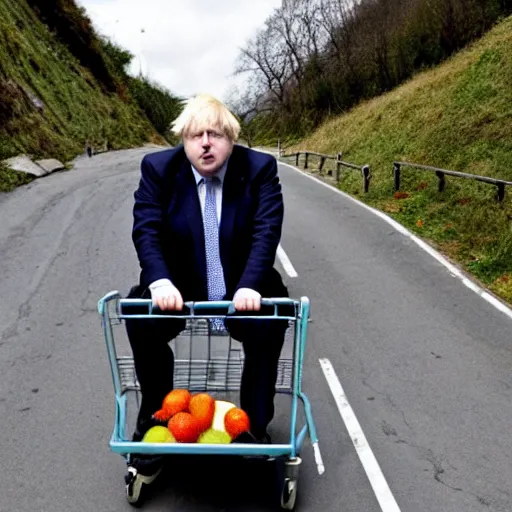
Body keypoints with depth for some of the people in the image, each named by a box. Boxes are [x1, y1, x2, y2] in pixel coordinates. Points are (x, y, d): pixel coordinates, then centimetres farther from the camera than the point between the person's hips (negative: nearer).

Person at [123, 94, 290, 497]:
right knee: (140, 319, -25)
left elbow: (267, 231, -18)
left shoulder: (260, 168, -9)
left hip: (242, 289, 0)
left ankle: (256, 425, -7)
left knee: (270, 322, -28)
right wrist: (160, 282, -32)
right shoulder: (158, 168, -7)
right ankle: (155, 414, -1)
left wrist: (250, 286, -34)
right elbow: (146, 230, -14)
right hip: (178, 286, 1)